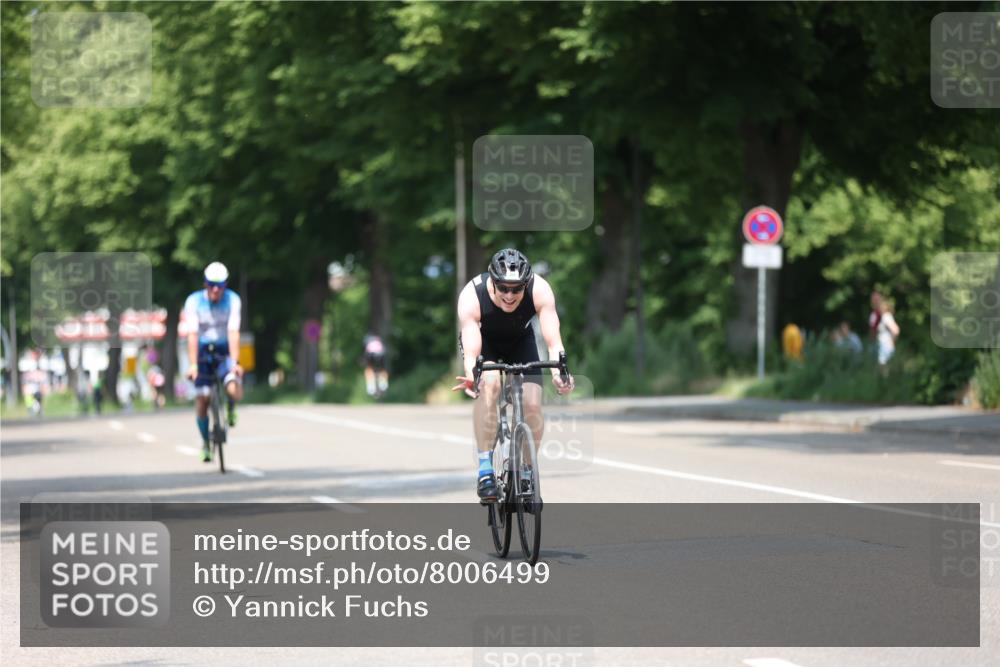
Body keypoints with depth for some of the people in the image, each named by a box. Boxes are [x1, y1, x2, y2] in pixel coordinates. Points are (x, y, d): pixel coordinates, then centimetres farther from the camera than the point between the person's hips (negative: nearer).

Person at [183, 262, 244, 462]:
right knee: (201, 400, -5)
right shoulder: (194, 301, -15)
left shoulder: (233, 300, -14)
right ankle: (205, 443, 17)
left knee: (234, 391, -25)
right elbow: (192, 335, -21)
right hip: (203, 351, 0)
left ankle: (230, 408, 13)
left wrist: (235, 362, -30)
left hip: (224, 350, 0)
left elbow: (233, 333, -21)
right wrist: (192, 365, -29)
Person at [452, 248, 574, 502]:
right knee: (489, 385, -32)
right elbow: (471, 353, -43)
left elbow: (553, 341, -40)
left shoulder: (540, 290, -34)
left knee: (532, 405, -15)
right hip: (482, 341, -2)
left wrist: (558, 372, -60)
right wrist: (472, 376, -65)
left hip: (521, 342, 2)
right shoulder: (472, 296, -37)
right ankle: (485, 468, -27)